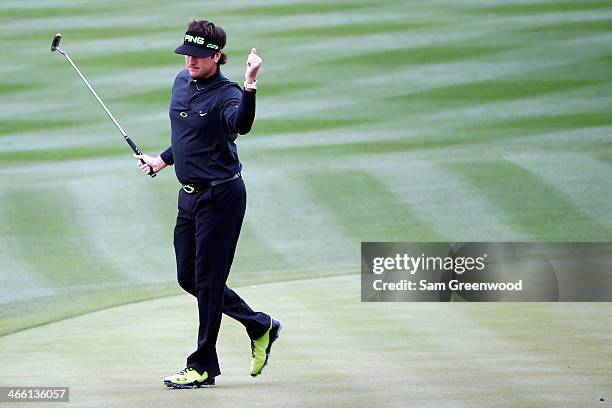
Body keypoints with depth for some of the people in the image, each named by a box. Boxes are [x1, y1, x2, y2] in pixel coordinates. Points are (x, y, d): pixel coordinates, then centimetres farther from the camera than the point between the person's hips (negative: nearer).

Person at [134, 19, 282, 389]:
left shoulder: (226, 94, -17)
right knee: (188, 278, 13)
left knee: (207, 280, -4)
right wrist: (162, 160, 27)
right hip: (189, 195, 9)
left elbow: (240, 124, -41)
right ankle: (260, 327, 27)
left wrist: (250, 86, -54)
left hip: (221, 196, -9)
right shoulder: (183, 81, 9)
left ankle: (203, 368, 4)